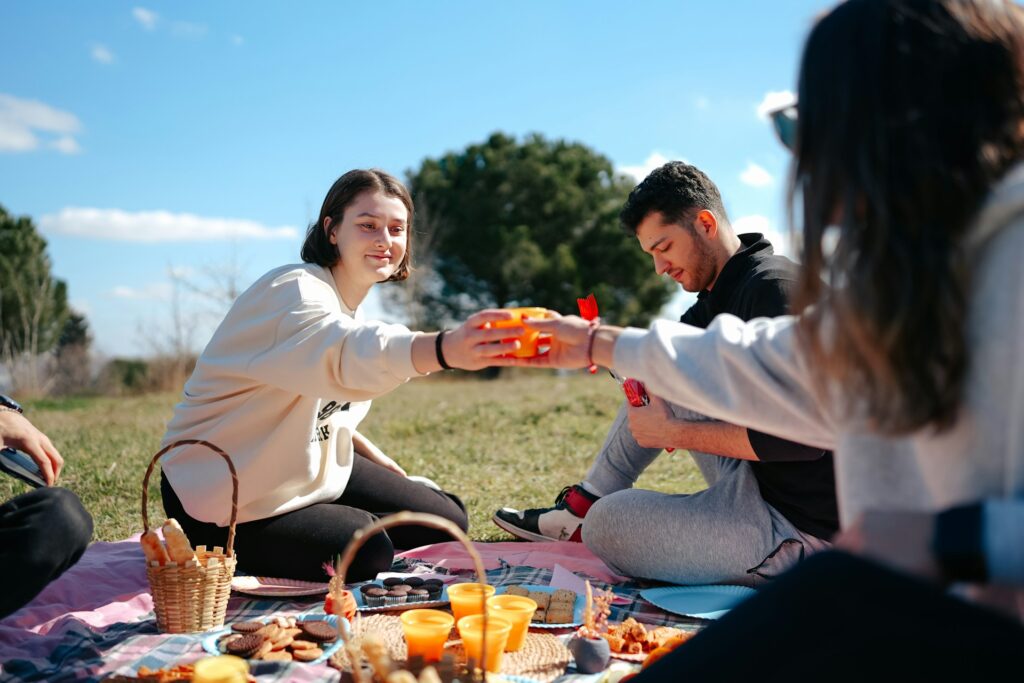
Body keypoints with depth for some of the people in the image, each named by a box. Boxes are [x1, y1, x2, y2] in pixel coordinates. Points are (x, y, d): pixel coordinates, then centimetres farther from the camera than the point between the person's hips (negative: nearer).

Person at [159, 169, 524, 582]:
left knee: (444, 521, 6)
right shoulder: (295, 292, -26)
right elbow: (346, 352, -51)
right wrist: (445, 350, -69)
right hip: (226, 499, -8)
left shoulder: (349, 306, 3)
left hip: (306, 470, 9)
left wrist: (378, 462, 5)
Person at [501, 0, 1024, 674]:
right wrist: (603, 344, 33)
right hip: (928, 621, 8)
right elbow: (767, 364, 25)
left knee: (834, 597, -32)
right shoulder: (903, 269, 15)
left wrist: (956, 540, -26)